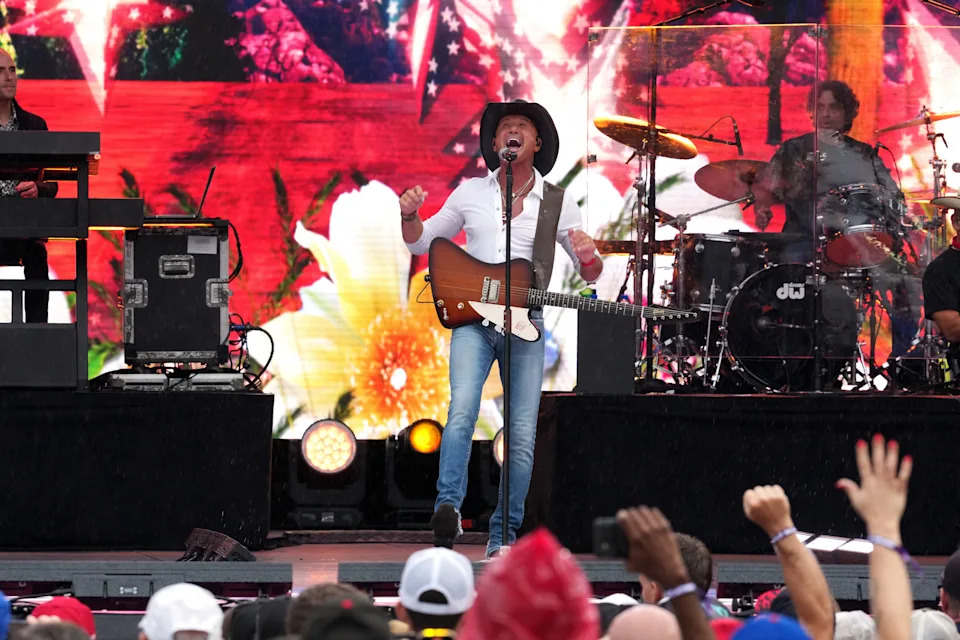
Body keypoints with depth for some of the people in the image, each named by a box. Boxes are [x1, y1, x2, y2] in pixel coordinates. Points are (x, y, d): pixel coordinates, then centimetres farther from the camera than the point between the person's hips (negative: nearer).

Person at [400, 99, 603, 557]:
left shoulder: (558, 204, 7)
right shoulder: (470, 193, 10)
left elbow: (591, 274, 10)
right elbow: (421, 243, 18)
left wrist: (587, 258, -13)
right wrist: (410, 216, -3)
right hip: (472, 319, -1)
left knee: (522, 437, -4)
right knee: (463, 410, -25)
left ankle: (502, 536, 4)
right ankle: (448, 509, -33)